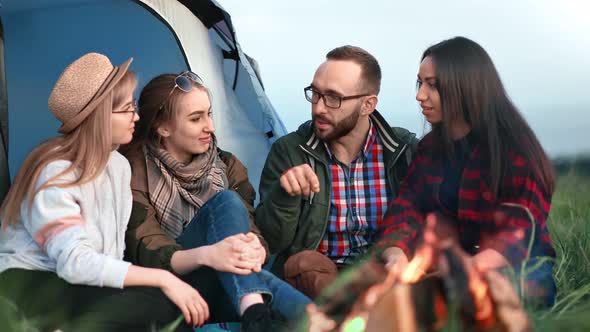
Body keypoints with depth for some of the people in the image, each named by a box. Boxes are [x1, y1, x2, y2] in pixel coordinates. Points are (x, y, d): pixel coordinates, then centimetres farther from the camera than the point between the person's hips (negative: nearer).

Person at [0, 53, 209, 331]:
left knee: (169, 302, -18)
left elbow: (115, 244, 1)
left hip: (87, 282, 8)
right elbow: (75, 263, -28)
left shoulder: (119, 165, 6)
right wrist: (162, 278, -29)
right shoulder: (54, 173, -18)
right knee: (145, 306, -27)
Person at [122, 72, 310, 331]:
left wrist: (255, 249, -33)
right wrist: (206, 255, -41)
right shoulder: (135, 172, -8)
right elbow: (145, 253, -20)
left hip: (226, 288, 4)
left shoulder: (227, 167, 6)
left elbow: (251, 229, -6)